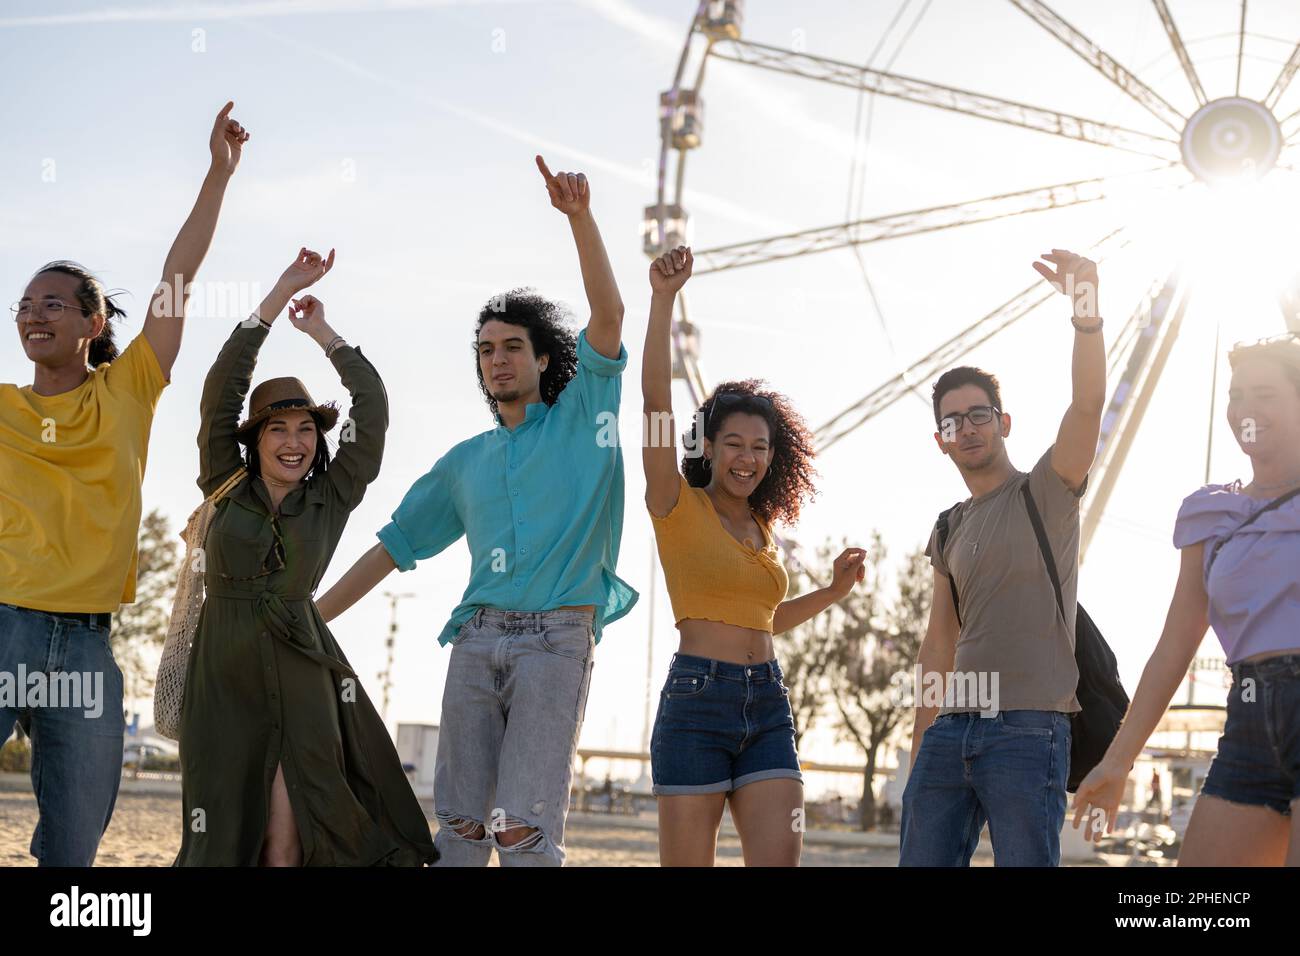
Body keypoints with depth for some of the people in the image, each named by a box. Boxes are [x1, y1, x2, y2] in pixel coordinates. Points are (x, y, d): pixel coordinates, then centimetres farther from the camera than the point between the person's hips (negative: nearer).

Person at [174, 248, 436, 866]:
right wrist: (281, 293, -4)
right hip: (223, 674, 1)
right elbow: (221, 388, -2)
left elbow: (372, 405, 1)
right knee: (221, 836, 1)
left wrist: (321, 332, 8)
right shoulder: (226, 488, 5)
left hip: (301, 675, -1)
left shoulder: (332, 499, 5)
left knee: (286, 840, -7)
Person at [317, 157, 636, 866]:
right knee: (459, 823, -2)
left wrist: (579, 216, -14)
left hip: (558, 637, -4)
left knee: (523, 827, -14)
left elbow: (608, 313, -3)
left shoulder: (581, 415, 11)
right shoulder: (465, 463, 21)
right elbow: (395, 544, 23)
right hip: (478, 635, 4)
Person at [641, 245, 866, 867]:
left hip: (768, 705, 5)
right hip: (696, 699, -5)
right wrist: (663, 300, -22)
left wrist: (835, 591, 18)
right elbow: (656, 402, -14)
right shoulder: (678, 506, 0)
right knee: (687, 863, -3)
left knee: (781, 859, -8)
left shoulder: (763, 527, 17)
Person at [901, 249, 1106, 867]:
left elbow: (1088, 403, -16)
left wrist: (1085, 310, -31)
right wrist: (920, 742, 14)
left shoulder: (1045, 492, 2)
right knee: (922, 860, 2)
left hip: (1027, 728, -6)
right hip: (952, 728, 6)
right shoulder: (949, 530, 19)